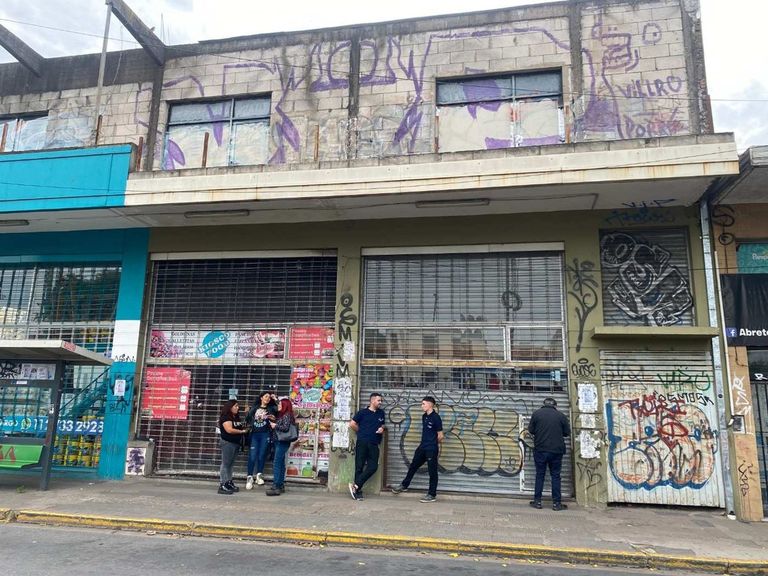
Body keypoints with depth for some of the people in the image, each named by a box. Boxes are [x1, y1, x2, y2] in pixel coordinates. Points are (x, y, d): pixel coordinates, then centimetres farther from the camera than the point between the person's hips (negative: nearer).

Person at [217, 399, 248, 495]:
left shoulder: (236, 417, 16)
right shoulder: (225, 417, -10)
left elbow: (240, 427, 23)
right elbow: (229, 430, -20)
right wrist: (242, 431, -13)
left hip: (236, 443, 9)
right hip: (227, 443, -9)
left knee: (230, 464, 10)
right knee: (225, 464, -7)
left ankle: (229, 483, 13)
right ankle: (222, 486, -7)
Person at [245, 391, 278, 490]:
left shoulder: (271, 408, 9)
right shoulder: (254, 408, 13)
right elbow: (247, 419, 13)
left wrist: (275, 399, -3)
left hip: (265, 434, 0)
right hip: (254, 434, 0)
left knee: (262, 455, 1)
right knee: (252, 456, -4)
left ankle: (259, 474, 16)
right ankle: (250, 477, 2)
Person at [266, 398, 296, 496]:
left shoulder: (287, 415, -10)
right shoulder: (281, 415, 17)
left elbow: (286, 427, -21)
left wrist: (275, 426, -11)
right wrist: (273, 423, 5)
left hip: (282, 442, -10)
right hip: (279, 441, 10)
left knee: (277, 464, -12)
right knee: (281, 464, 12)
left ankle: (276, 487, -13)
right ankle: (281, 485, 18)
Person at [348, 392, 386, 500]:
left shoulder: (381, 413, 13)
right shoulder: (363, 412, 0)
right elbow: (352, 424, 3)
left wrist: (381, 429, 4)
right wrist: (361, 432, 9)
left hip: (374, 444, 4)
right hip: (362, 443, -4)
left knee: (373, 467, -6)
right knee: (359, 467, -1)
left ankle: (356, 485, 1)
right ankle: (358, 491, 5)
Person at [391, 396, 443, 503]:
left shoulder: (436, 417, -15)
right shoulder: (424, 416, 8)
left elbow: (440, 436, -10)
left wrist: (433, 443, 5)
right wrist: (426, 441, 8)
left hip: (432, 449, -8)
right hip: (422, 447, 8)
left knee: (432, 472, 3)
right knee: (413, 466, 18)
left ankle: (432, 495, 14)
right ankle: (404, 485, 34)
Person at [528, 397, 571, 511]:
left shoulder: (537, 413, -1)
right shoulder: (561, 415, 0)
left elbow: (531, 430, 2)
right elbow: (567, 432, 5)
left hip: (540, 449, 0)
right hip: (556, 450, 0)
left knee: (540, 475, 8)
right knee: (555, 476, 8)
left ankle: (537, 501, 10)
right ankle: (556, 503, 9)